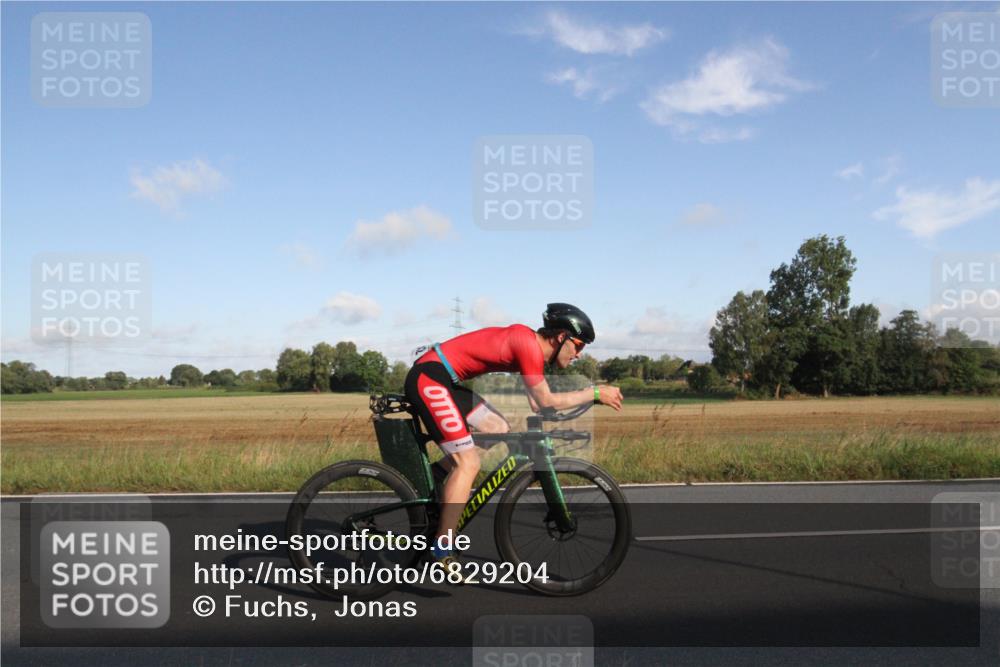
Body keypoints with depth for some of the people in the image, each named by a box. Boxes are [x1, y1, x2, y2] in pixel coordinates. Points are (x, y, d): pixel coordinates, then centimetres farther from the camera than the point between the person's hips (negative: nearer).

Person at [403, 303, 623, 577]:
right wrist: (595, 392, -8)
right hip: (428, 378, -10)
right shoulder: (529, 343, -16)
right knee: (468, 463, -12)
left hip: (443, 380, 10)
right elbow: (546, 402, -15)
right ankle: (441, 553, -6)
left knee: (499, 431, 15)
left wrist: (590, 396, 10)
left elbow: (537, 403, 14)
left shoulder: (530, 345, 14)